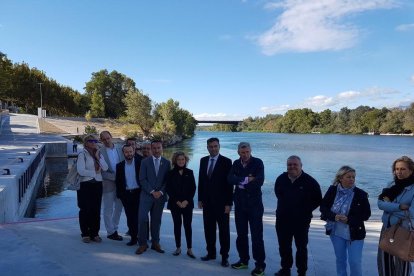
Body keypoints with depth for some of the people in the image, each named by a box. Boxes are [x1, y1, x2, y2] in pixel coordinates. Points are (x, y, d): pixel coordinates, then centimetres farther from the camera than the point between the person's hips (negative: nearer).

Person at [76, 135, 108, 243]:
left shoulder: (99, 154, 12)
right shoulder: (82, 154, -4)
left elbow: (105, 168, -1)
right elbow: (81, 171, -16)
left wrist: (98, 157, -8)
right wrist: (95, 172, -7)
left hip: (97, 184, 5)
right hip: (85, 185, -4)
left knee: (96, 210, 7)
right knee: (85, 210, 2)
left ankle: (94, 233, 17)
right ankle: (85, 234, 15)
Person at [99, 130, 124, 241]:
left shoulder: (119, 150, 5)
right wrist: (114, 177, -18)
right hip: (108, 184, -5)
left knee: (119, 208, 15)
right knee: (108, 209, 7)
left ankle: (114, 229, 31)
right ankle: (111, 232, 20)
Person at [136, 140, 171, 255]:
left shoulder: (167, 163, 5)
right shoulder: (145, 162, 2)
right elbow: (142, 179, -3)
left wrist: (161, 192, -8)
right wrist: (152, 191, -10)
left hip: (160, 196, 1)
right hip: (146, 195, -1)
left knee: (156, 220, 8)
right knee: (142, 219, -9)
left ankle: (155, 243, 21)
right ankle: (142, 244, 5)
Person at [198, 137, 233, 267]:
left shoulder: (226, 161, -8)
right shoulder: (203, 160, 7)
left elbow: (229, 183, -10)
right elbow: (201, 180, 11)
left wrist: (229, 203, -13)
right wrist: (200, 199, 7)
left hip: (221, 202, -4)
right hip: (207, 202, 4)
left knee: (224, 230, 6)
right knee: (209, 229, 11)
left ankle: (224, 256, 18)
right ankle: (211, 252, 26)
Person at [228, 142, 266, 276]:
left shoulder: (258, 163, -8)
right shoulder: (236, 163, 5)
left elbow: (259, 181, -20)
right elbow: (231, 179, -10)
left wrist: (242, 184, -12)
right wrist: (246, 179, -20)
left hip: (254, 204, -4)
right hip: (240, 203, 4)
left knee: (257, 235, 0)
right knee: (241, 234, 13)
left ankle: (260, 265, 12)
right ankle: (243, 260, 28)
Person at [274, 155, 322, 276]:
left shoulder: (309, 181, -12)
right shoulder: (281, 179, -1)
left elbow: (318, 200, -2)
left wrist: (306, 210, -4)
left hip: (301, 221, -4)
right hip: (282, 220, 4)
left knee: (301, 247, 9)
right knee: (284, 246, 16)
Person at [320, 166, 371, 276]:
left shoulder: (361, 194, -12)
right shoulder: (332, 190, -6)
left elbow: (366, 214, -8)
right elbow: (323, 207, -1)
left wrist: (349, 220, -21)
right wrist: (334, 216, -20)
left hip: (354, 233, -2)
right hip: (336, 232, 2)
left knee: (355, 262, 1)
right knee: (340, 259, 18)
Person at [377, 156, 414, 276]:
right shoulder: (392, 185, 4)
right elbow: (380, 203, -7)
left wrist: (389, 205, -12)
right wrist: (400, 207, -19)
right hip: (387, 228, 5)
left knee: (401, 262, 10)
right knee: (384, 260, 14)